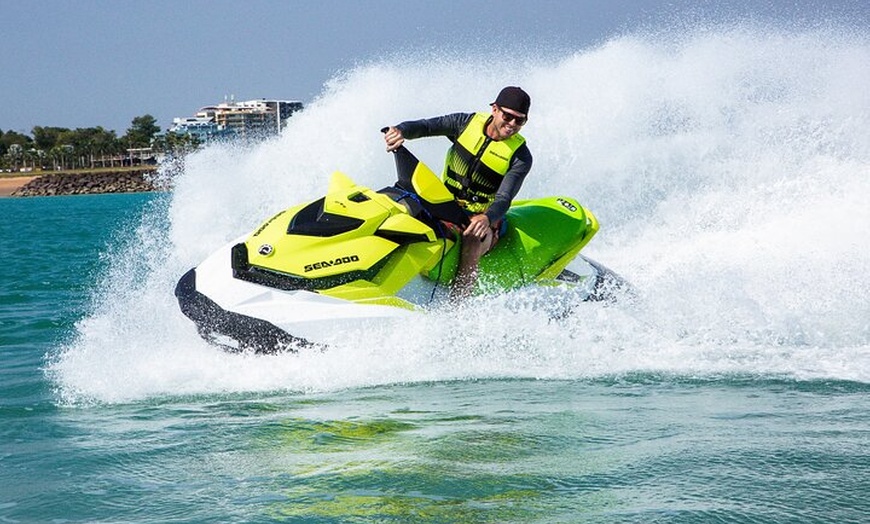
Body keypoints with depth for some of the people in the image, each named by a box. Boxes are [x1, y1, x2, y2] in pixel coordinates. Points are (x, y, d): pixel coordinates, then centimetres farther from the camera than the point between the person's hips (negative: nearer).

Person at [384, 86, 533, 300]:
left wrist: (487, 218, -41)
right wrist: (401, 131, -32)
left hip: (484, 220, -4)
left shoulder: (521, 156, -8)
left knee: (472, 241, -37)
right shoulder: (468, 123, 0)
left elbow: (504, 199, -19)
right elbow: (425, 126, -9)